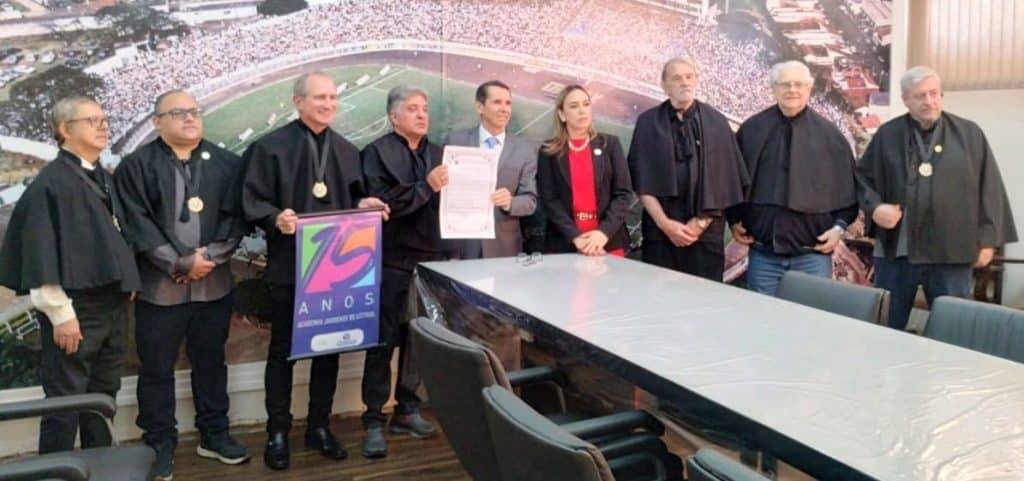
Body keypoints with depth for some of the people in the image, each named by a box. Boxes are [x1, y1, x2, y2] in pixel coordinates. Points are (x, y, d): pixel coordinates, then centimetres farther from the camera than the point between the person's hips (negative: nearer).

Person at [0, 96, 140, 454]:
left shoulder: (104, 179, 13)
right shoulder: (50, 183, -11)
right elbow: (41, 254, -15)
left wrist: (127, 286, 14)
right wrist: (61, 313, -17)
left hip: (113, 306, 8)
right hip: (76, 309, -8)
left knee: (104, 395, 16)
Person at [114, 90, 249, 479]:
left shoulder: (227, 164, 6)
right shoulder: (136, 167, -1)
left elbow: (236, 217, 1)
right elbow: (137, 225, -8)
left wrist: (209, 257, -13)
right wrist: (180, 263, -14)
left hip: (214, 283, 2)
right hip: (159, 286, -2)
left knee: (210, 362, 14)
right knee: (157, 369, 6)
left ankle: (214, 434, 28)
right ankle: (160, 444, 20)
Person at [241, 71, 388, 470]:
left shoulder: (347, 151, 12)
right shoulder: (271, 147, -4)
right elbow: (253, 202, -8)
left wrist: (365, 206, -7)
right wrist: (276, 218, -27)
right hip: (290, 266, -4)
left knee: (329, 348, 11)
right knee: (283, 351, 6)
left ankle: (319, 427, 25)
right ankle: (278, 432, 18)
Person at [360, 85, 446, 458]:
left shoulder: (437, 154, 15)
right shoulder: (377, 152, -1)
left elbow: (444, 201, 13)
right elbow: (380, 202, -14)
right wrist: (426, 186, -19)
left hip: (429, 260, 5)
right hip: (392, 261, -5)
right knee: (383, 342, 0)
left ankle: (406, 411, 23)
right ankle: (374, 421, 7)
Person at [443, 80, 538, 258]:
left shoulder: (526, 148, 3)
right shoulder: (455, 141, 2)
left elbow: (530, 201, 0)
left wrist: (510, 202, -21)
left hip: (504, 248, 1)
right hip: (460, 245, -1)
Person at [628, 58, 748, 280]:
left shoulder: (715, 122, 4)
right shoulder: (648, 122, 3)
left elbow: (724, 182, 3)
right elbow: (641, 181, -1)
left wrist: (701, 222, -5)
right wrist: (664, 223, -10)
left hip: (705, 233, 0)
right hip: (660, 232, 0)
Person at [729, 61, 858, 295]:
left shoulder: (829, 134, 3)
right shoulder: (752, 130, 4)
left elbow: (847, 185, 6)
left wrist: (839, 226, -3)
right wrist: (734, 220, 5)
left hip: (813, 254, -1)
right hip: (763, 253, 1)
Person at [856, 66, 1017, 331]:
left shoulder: (969, 133, 4)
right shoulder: (887, 135, 5)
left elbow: (989, 188, 4)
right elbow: (863, 176, 9)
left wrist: (988, 238, 0)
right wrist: (874, 207, -10)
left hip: (952, 251, 0)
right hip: (897, 249, 0)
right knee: (886, 327, 10)